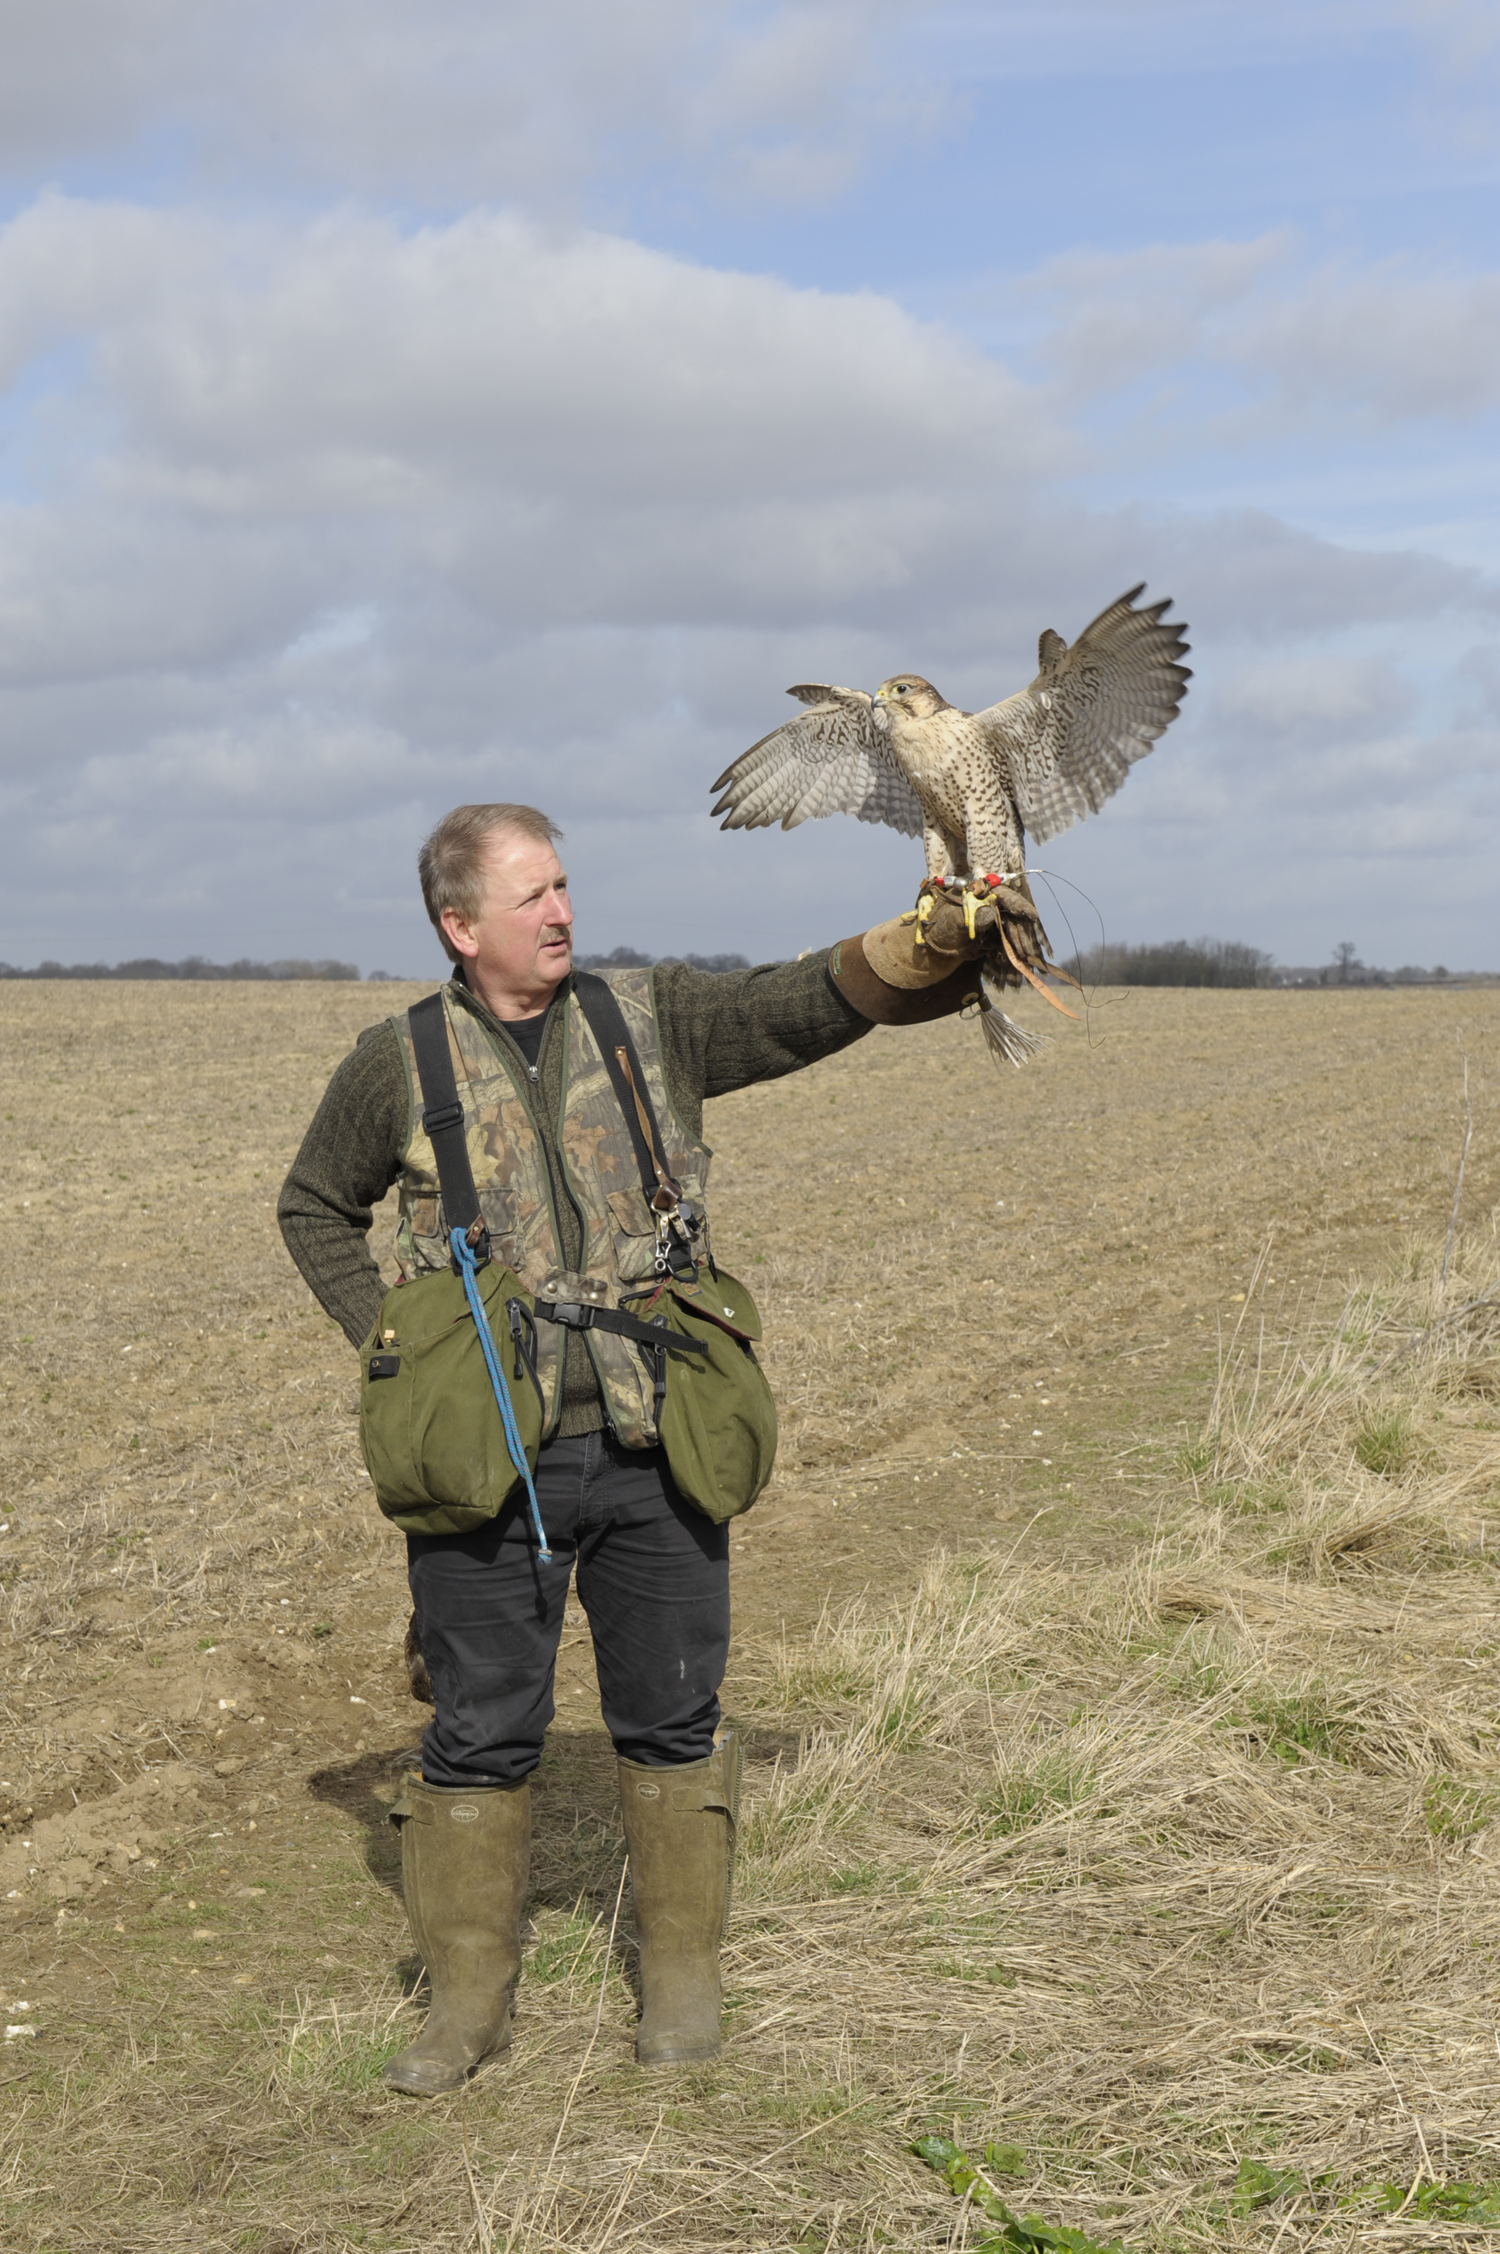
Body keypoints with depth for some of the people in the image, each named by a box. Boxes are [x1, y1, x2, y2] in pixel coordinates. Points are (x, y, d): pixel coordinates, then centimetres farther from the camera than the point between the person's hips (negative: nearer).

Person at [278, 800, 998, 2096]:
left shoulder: (656, 1020, 5)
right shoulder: (401, 1065, 2)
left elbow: (809, 1004, -3)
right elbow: (316, 1209, 16)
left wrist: (934, 943, -19)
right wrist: (386, 1339, 4)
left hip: (654, 1450, 1)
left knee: (671, 1719, 10)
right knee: (482, 1731, 6)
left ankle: (683, 1976, 26)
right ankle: (470, 2001, 21)